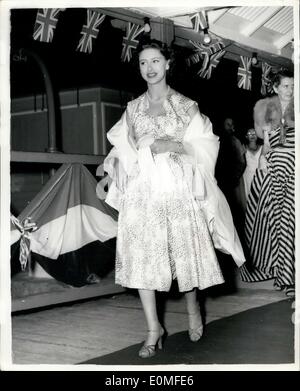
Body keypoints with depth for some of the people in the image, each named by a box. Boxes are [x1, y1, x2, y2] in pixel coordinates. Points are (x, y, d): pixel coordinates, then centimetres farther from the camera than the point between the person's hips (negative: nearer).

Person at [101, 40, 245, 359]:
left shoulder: (186, 106, 7)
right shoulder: (133, 108, 14)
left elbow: (205, 145, 1)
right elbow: (122, 149, 14)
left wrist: (176, 146, -14)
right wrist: (113, 161, -6)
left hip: (178, 189, -2)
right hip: (142, 191, 2)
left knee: (185, 250, 0)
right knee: (141, 256, -4)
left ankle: (193, 309, 28)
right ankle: (154, 329, 5)